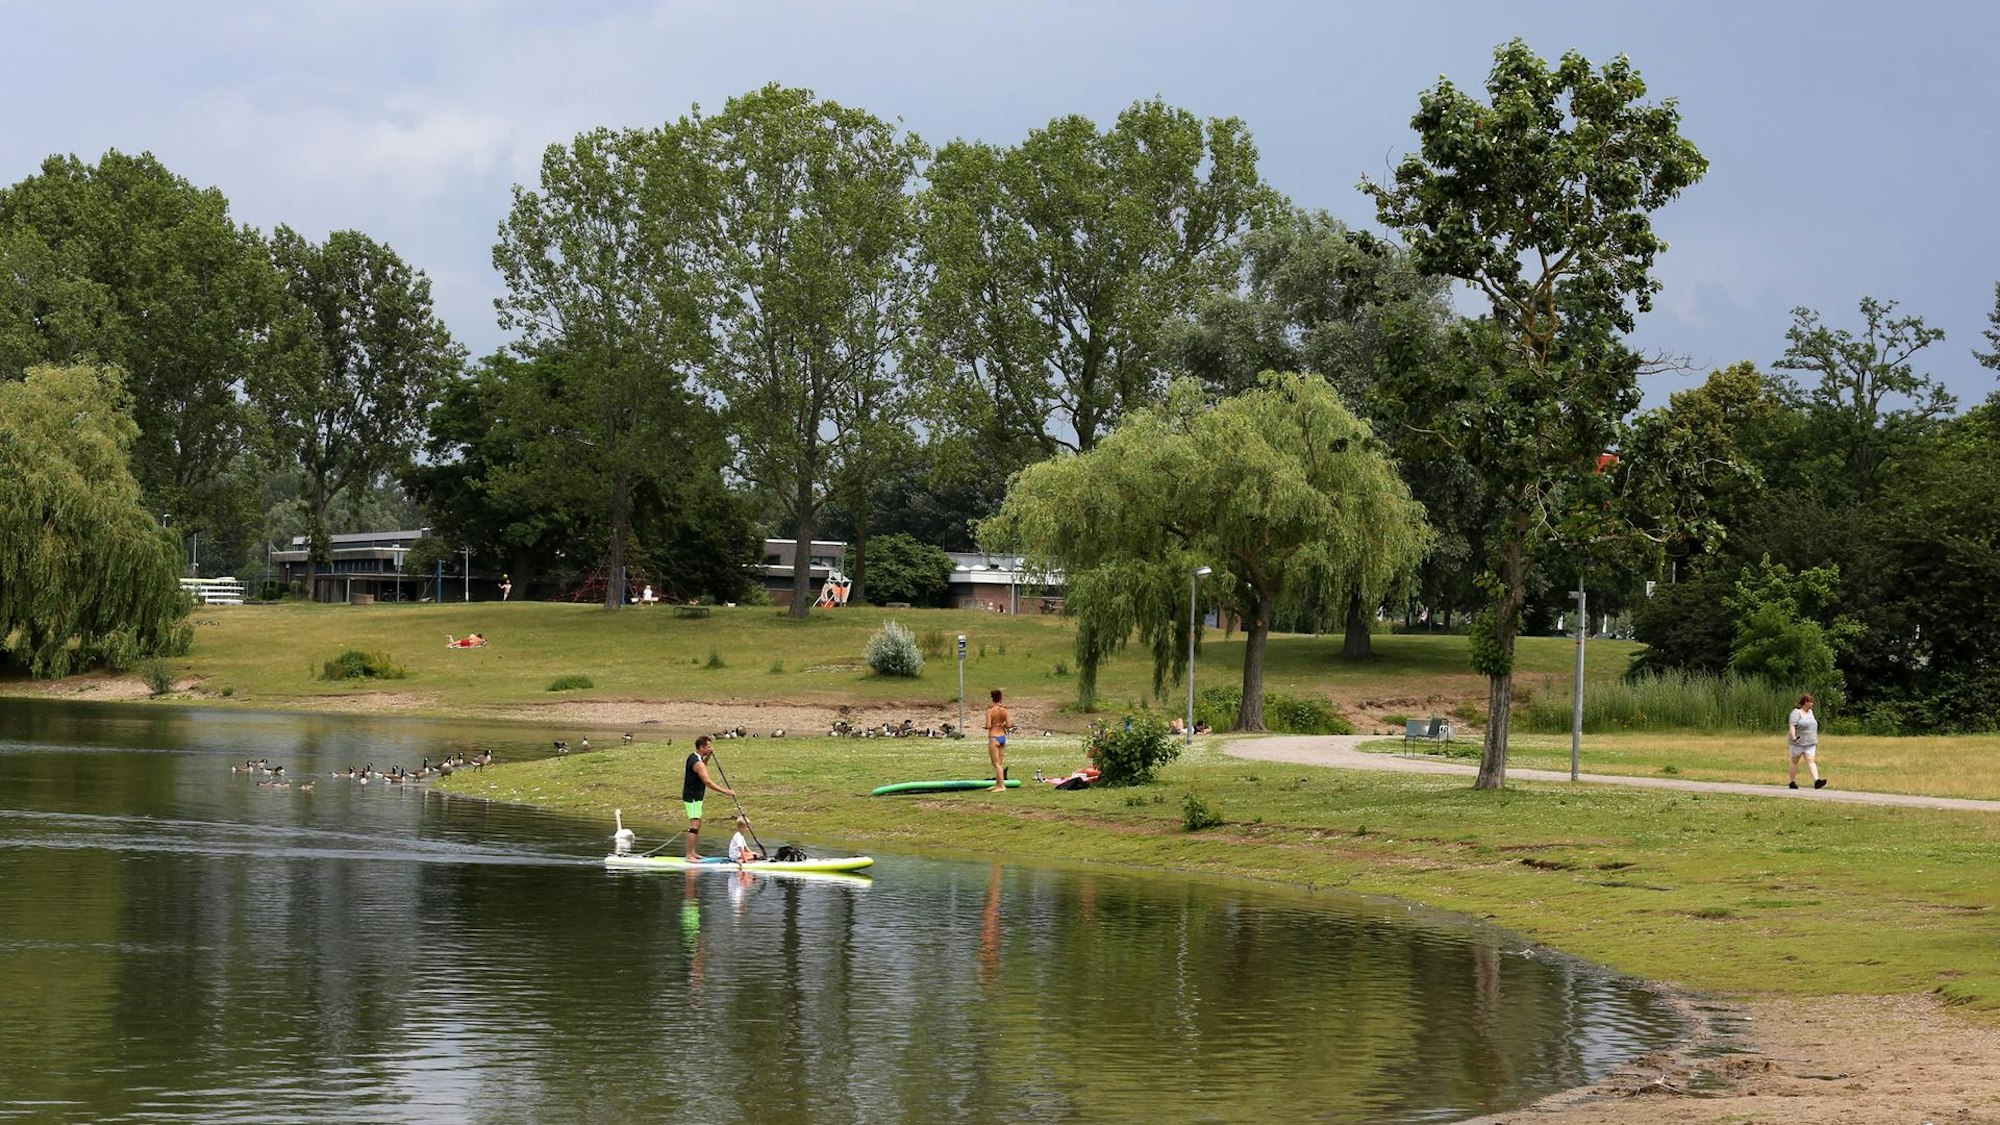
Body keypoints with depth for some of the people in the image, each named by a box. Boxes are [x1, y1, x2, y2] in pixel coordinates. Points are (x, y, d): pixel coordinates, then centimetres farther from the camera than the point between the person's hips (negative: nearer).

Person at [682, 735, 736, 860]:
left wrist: (708, 756, 15)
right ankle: (689, 856, -15)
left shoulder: (693, 757, 9)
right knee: (694, 825, -13)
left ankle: (692, 852, 25)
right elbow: (708, 782, -30)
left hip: (695, 797, 11)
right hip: (692, 798, -11)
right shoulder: (697, 762, -22)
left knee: (697, 825, 18)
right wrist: (726, 791, -28)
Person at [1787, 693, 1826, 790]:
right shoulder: (1796, 713, -10)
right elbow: (1792, 726, -21)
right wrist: (1793, 737, -36)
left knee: (1811, 761, -8)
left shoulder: (1810, 712, 13)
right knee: (1795, 762, 6)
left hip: (1810, 743, 6)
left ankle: (1816, 781, -23)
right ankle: (1792, 782, 16)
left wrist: (1816, 740, 28)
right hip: (1798, 742, -6)